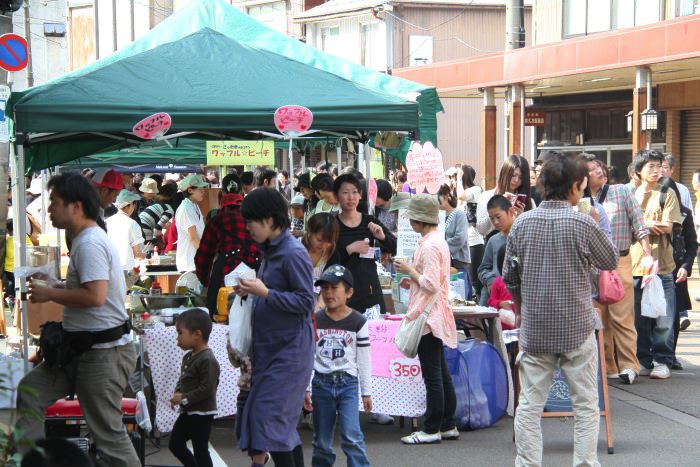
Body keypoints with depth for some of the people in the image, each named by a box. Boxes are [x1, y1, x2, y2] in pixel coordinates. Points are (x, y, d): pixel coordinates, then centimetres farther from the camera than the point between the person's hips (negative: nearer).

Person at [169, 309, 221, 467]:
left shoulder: (207, 360, -20)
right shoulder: (188, 357, 10)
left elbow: (207, 388, -24)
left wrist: (184, 399, -21)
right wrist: (177, 393, 0)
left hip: (202, 414, -10)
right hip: (188, 412, 10)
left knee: (200, 450, -2)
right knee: (175, 444, 15)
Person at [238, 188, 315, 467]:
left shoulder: (293, 253, -15)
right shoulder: (270, 251, 12)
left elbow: (305, 301, -18)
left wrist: (265, 292, -20)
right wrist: (252, 291, 5)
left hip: (289, 350, -9)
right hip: (270, 347, 9)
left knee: (270, 415, -10)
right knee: (284, 420, 13)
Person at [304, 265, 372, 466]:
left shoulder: (358, 322, -3)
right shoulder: (315, 321, 1)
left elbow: (364, 360, 1)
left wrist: (366, 392, 2)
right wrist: (306, 389, 0)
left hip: (348, 384, -2)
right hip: (321, 383, 2)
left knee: (351, 436, -12)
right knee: (322, 440, 9)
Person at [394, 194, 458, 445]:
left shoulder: (430, 245, -17)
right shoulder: (438, 240, 14)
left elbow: (431, 284, -22)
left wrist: (410, 271, -10)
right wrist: (413, 282, 13)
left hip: (428, 315, -10)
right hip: (435, 314, 10)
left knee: (432, 374, -4)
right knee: (441, 372, 13)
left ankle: (432, 429, 2)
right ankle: (448, 425, 19)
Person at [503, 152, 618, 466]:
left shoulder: (522, 223, 0)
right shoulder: (583, 224, -11)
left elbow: (509, 277, 7)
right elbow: (611, 261, 5)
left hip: (534, 329, 3)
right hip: (577, 328, -3)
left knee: (529, 405, 7)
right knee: (586, 405, 9)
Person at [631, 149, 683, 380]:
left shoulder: (667, 194, 4)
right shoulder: (630, 195, 11)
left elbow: (667, 227, -6)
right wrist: (649, 225, -8)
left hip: (661, 266, -2)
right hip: (635, 265, 2)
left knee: (663, 318, -1)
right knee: (639, 318, 6)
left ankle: (662, 361, 8)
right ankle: (643, 361, 16)